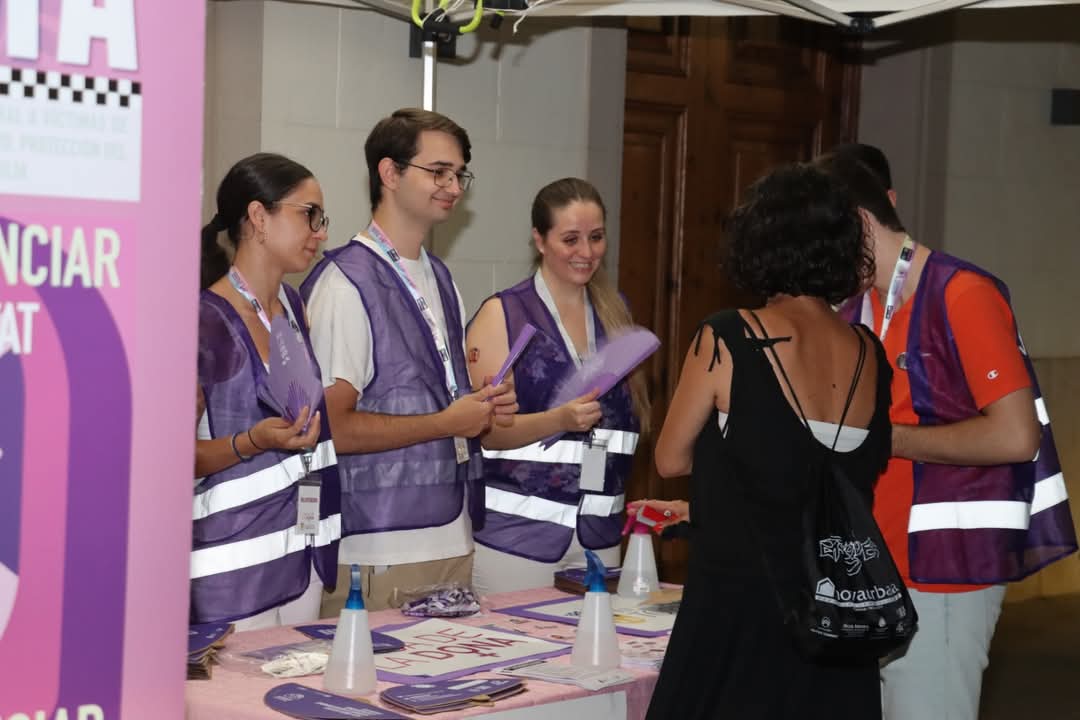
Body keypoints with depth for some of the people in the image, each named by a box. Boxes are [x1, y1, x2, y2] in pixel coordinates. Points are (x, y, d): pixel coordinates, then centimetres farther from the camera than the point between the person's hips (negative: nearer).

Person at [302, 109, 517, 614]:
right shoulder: (346, 283, -12)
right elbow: (333, 427, -18)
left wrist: (487, 405, 5)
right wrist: (447, 423, -13)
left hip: (453, 538, 8)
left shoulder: (440, 279, 17)